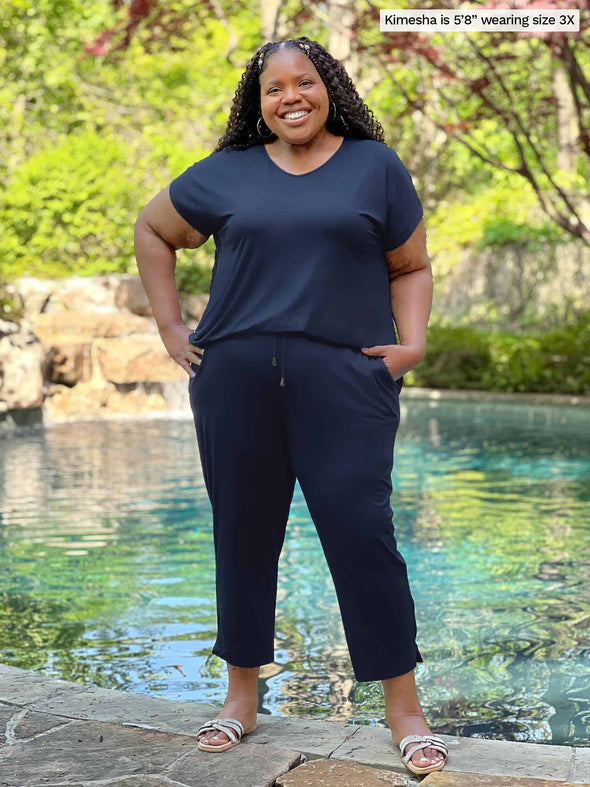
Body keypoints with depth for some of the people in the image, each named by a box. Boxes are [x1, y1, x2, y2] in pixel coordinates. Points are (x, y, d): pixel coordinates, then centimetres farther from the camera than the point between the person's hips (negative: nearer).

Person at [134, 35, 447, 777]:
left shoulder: (377, 167, 10)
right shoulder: (226, 175, 12)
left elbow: (412, 268, 13)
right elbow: (152, 230, 23)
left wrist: (412, 340, -4)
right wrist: (170, 328, 13)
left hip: (344, 380, -2)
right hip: (235, 378, 2)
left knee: (362, 533, -6)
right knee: (242, 534, 8)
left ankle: (404, 707, 7)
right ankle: (242, 696, 24)